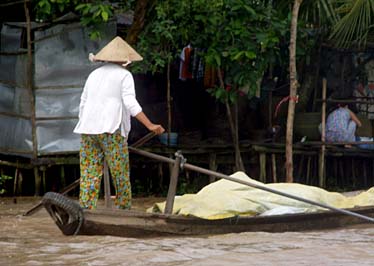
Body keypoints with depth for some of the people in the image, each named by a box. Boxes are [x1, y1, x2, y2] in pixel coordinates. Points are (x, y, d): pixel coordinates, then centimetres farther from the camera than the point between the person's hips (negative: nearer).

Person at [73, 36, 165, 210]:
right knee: (121, 176, 4)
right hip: (111, 130, -5)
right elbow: (130, 104, -11)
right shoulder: (124, 75, 1)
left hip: (88, 130, 5)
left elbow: (83, 106, 18)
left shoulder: (94, 75, 18)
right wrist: (150, 126, -15)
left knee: (89, 177, 2)